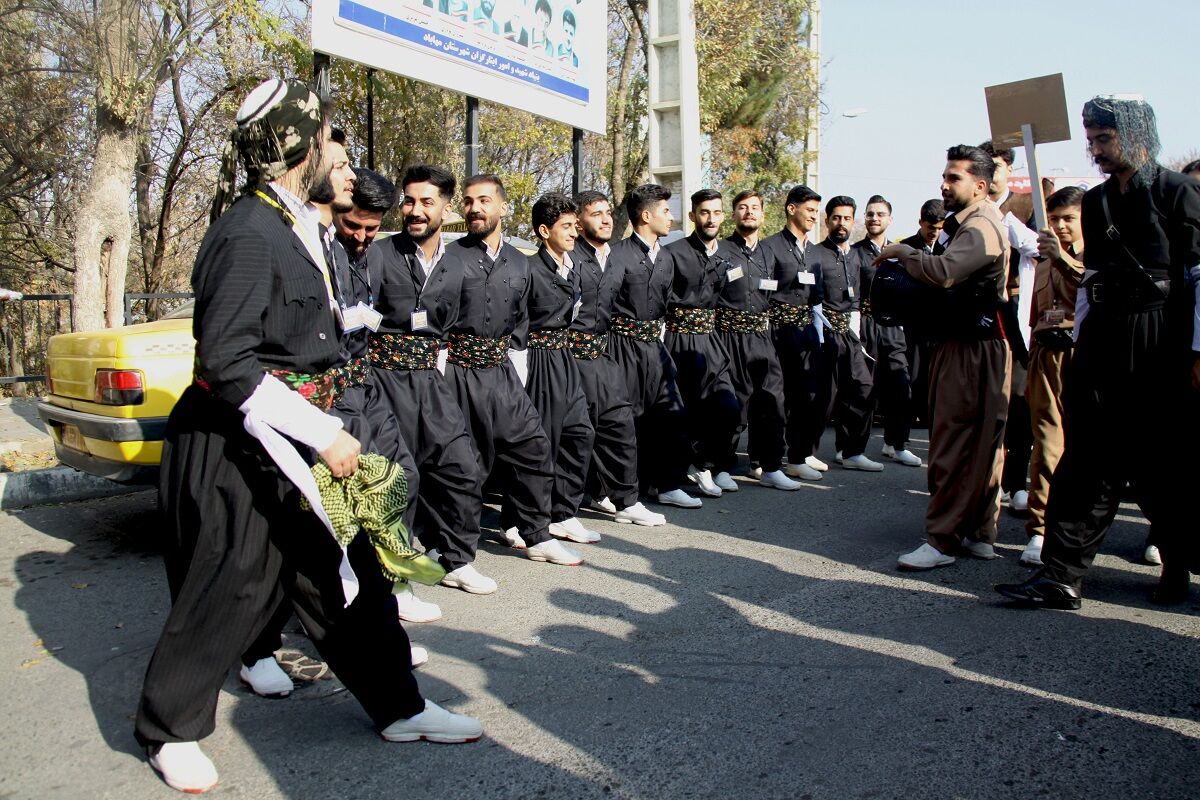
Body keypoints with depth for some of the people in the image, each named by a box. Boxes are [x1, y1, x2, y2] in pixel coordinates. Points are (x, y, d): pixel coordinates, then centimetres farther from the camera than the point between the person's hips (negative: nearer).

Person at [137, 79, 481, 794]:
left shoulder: (298, 224, 9)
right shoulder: (250, 233, -20)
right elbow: (225, 360, -25)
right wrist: (322, 434, -24)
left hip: (298, 434, 9)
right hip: (238, 444, -9)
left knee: (348, 572, 12)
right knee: (229, 588, 6)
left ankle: (399, 707, 25)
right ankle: (171, 731, 29)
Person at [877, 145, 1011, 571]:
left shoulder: (980, 227, -14)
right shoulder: (967, 224, 20)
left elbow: (943, 272, -32)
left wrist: (902, 252, -17)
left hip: (971, 350, -11)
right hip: (962, 346, 11)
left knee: (954, 443, -9)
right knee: (980, 443, 13)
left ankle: (942, 540, -5)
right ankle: (979, 533, 21)